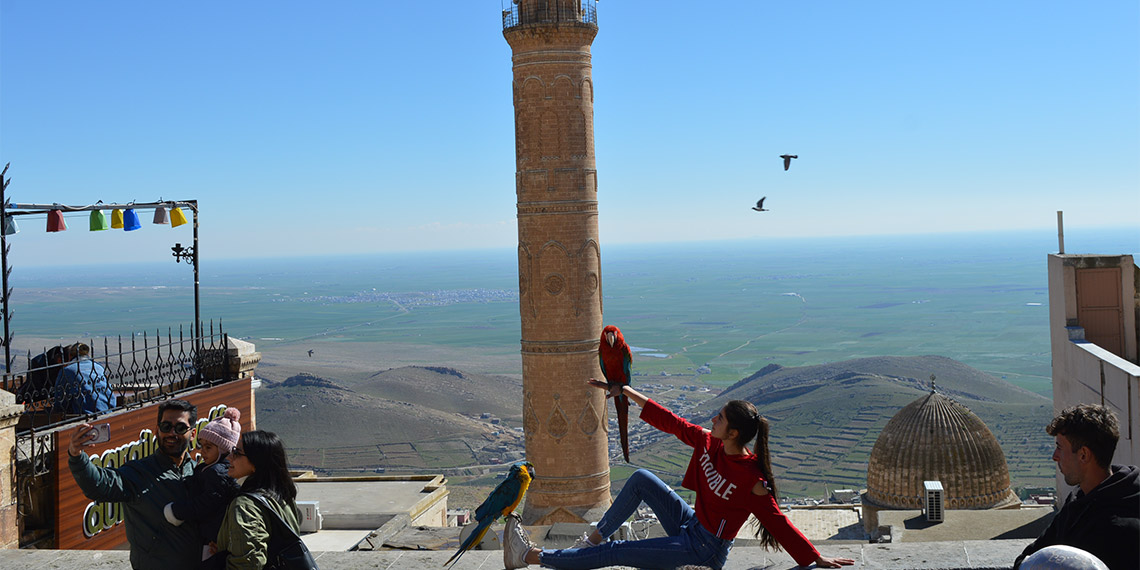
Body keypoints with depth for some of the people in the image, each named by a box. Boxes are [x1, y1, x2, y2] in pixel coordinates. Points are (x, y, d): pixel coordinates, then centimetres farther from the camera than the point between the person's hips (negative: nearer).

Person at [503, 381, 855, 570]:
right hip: (689, 524, 7)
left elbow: (778, 523, -19)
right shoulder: (709, 443, -6)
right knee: (641, 479, -4)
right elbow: (671, 423, -1)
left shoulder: (751, 479, -25)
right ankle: (595, 538, 5)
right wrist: (627, 392, 0)